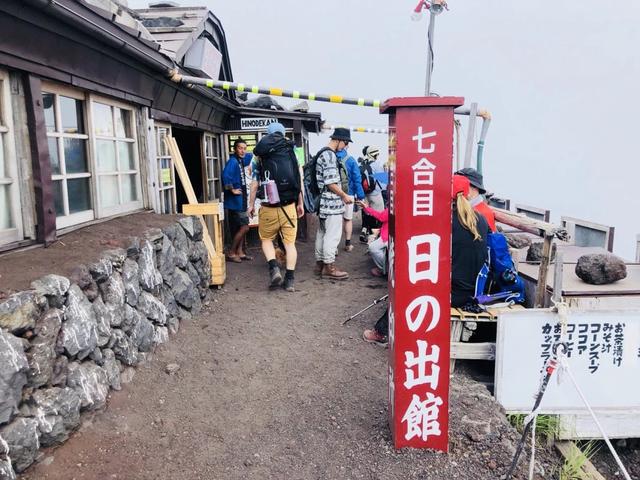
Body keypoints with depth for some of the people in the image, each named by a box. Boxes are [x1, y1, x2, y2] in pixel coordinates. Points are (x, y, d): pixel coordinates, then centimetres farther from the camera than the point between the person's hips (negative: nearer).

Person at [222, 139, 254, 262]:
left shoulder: (241, 160, 10)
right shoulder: (233, 161, -16)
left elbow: (250, 156, 32)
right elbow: (226, 176, -33)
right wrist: (232, 190, -23)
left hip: (241, 200, 9)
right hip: (235, 201, -9)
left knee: (242, 227, 14)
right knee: (244, 227, -7)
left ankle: (240, 252, 21)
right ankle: (231, 253, 2)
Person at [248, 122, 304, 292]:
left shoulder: (260, 157, 1)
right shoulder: (292, 152, 3)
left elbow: (254, 185, 2)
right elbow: (299, 181, 3)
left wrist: (251, 205, 12)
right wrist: (300, 204, 10)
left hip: (268, 208, -1)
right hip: (289, 207, 1)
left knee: (266, 239, 17)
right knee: (290, 243, 7)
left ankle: (274, 268, -3)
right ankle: (289, 280, 6)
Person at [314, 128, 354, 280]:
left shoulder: (323, 153, 16)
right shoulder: (330, 155, -15)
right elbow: (330, 182, -20)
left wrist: (341, 195, 21)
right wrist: (344, 196, -10)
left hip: (324, 201, 10)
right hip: (332, 203, -10)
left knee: (322, 233, 14)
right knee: (333, 235, -5)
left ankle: (319, 263, 22)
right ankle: (329, 267, 1)